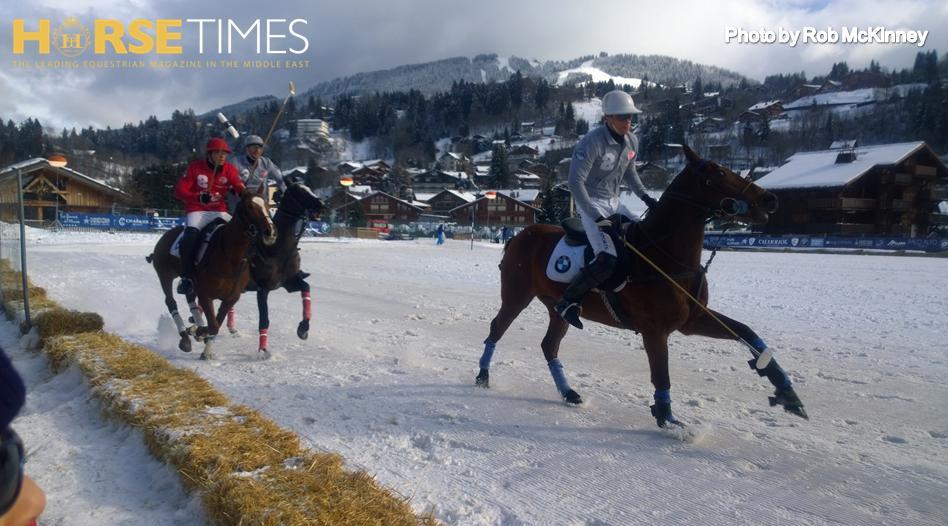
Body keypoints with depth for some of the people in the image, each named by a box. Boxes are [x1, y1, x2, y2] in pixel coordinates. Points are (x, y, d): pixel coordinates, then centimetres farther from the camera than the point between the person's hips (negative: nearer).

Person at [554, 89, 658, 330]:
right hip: (591, 204, -8)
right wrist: (597, 217, -27)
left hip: (614, 202, 8)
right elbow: (576, 182, -23)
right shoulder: (592, 142, -20)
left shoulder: (632, 141, 3)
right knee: (608, 258, -24)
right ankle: (568, 302, -11)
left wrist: (645, 197, 9)